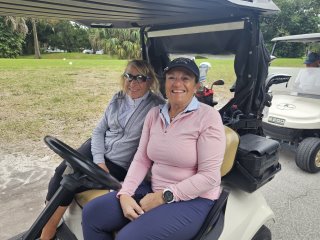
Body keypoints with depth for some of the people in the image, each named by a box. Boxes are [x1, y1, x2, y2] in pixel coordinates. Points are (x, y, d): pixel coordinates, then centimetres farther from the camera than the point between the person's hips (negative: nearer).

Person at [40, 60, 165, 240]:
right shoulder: (118, 99, 5)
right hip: (97, 149, 5)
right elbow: (99, 131, 6)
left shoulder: (157, 106, -13)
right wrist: (99, 161, -8)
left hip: (120, 165, -5)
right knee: (63, 172, -16)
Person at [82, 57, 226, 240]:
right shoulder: (154, 113, 5)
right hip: (154, 190, 6)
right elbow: (141, 159, 4)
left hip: (193, 199, -5)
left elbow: (209, 176, -17)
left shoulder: (208, 116, -13)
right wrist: (125, 194, -11)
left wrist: (164, 196, -17)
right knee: (92, 212, -4)